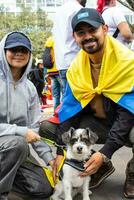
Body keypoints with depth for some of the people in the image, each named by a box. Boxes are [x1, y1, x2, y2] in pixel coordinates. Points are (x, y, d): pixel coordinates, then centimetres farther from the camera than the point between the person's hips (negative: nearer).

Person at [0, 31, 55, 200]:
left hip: (16, 150, 6)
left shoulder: (29, 87, 5)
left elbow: (35, 127, 6)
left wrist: (49, 158, -2)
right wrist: (21, 131, -25)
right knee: (17, 143, -36)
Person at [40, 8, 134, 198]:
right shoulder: (76, 68, -5)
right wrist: (61, 151, -15)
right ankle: (102, 166, 4)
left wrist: (105, 152, -32)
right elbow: (70, 109, -5)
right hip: (98, 122, 5)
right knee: (47, 127, -9)